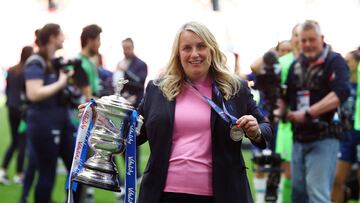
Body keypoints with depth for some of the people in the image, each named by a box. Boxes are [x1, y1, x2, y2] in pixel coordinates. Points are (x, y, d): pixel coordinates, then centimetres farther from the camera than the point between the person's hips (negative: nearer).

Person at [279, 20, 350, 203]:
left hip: (323, 139, -7)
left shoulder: (334, 62, -6)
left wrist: (307, 114, -27)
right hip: (299, 139, 7)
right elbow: (285, 96, 22)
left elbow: (340, 94, -22)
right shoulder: (296, 65, 14)